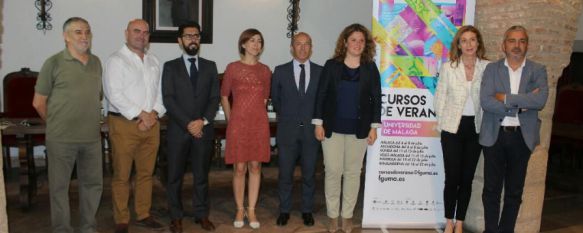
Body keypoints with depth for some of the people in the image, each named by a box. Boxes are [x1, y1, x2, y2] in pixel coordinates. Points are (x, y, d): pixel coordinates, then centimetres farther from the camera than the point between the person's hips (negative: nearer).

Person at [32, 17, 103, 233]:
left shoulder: (96, 62, 9)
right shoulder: (54, 63, -6)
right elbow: (38, 102, -2)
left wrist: (95, 123, 12)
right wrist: (56, 125, 4)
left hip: (92, 137, 5)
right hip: (62, 139, -5)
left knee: (93, 183, 13)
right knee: (59, 186, 7)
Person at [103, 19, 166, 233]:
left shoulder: (154, 61, 14)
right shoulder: (116, 60, -5)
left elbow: (160, 91, 12)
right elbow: (114, 95, -15)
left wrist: (154, 113, -5)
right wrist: (140, 114, -15)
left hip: (151, 124, 6)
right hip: (124, 124, -5)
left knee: (146, 173, 11)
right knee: (122, 175, 2)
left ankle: (143, 215, 23)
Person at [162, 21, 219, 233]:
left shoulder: (210, 66, 11)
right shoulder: (170, 67, 4)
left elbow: (215, 98, 4)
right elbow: (168, 99, -5)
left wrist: (203, 121, -11)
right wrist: (188, 124, -13)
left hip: (204, 129, 2)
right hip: (178, 130, -1)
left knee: (202, 175, 8)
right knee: (175, 176, 5)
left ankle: (201, 214, 19)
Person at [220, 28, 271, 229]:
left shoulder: (265, 70, 7)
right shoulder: (232, 68, -1)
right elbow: (224, 96, 5)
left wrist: (258, 115, 10)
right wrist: (230, 121, 2)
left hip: (259, 124, 3)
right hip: (238, 123, -2)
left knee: (255, 167, 6)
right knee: (239, 168, 1)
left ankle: (251, 210, 15)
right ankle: (239, 210, 14)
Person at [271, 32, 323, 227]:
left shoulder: (320, 72, 2)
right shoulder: (280, 71, 2)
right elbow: (275, 98, 12)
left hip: (311, 130, 0)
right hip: (288, 130, 0)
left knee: (309, 173, 8)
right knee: (285, 173, 6)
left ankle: (307, 211, 23)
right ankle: (284, 210, 21)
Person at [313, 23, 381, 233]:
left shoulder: (370, 68, 3)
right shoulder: (331, 65, 0)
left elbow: (376, 98, 4)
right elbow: (321, 95, 0)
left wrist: (374, 127, -1)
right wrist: (318, 123, -5)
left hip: (358, 128, 1)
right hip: (333, 127, -1)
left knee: (353, 172, 7)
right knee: (333, 171, 1)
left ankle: (347, 215, 20)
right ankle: (332, 215, 15)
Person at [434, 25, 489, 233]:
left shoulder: (488, 67, -1)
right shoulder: (448, 67, 0)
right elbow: (440, 97, 3)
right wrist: (442, 123, 0)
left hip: (476, 128, 1)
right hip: (453, 128, -1)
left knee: (467, 178, 7)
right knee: (452, 177, 1)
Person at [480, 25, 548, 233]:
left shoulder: (538, 70, 4)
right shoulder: (492, 69, 2)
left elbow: (540, 100, -13)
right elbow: (485, 101, -12)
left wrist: (506, 98, -13)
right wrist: (521, 104, -14)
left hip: (522, 137, 1)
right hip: (495, 136, -1)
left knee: (515, 191, 10)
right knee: (491, 189, 6)